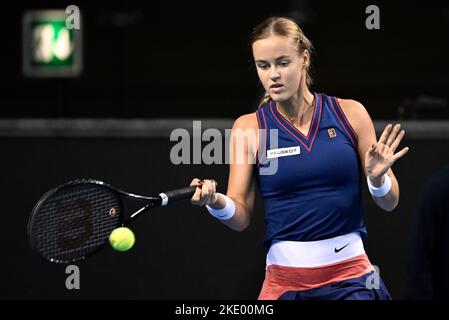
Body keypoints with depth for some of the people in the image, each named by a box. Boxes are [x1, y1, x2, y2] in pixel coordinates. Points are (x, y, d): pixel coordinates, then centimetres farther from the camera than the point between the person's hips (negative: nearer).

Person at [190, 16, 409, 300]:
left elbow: (389, 203, 6)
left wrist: (378, 179, -15)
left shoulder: (349, 114, 1)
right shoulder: (249, 127, 1)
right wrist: (216, 202, -22)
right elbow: (241, 218, -1)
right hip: (284, 280, 1)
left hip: (351, 278, 0)